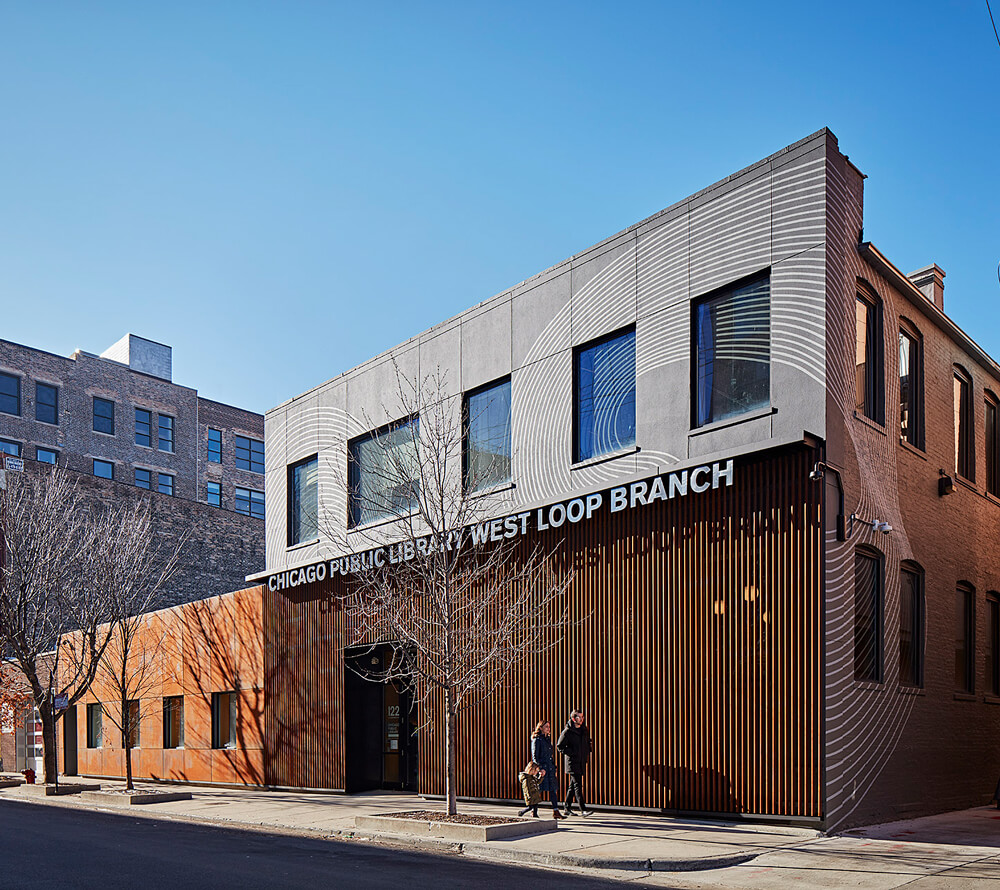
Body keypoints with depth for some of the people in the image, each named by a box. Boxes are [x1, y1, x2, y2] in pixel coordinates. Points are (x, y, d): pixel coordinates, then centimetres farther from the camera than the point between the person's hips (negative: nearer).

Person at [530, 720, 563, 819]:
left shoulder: (548, 739, 15)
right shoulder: (537, 740, -9)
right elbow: (534, 756, -12)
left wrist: (553, 766, 16)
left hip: (550, 769, 8)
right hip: (542, 768, -8)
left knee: (553, 789, 3)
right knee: (539, 790, -2)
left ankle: (556, 811, 4)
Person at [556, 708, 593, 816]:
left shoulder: (584, 730, 10)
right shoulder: (567, 731, -10)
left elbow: (588, 743, 26)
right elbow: (560, 746, -8)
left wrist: (587, 753, 10)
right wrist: (571, 753, -14)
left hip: (581, 763, 7)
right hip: (572, 763, -7)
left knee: (573, 785, 14)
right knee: (578, 785, -11)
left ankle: (568, 808, 22)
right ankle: (583, 809, -13)